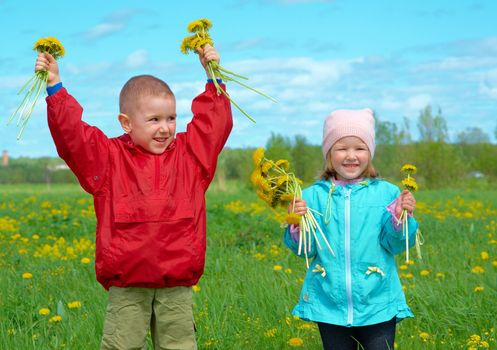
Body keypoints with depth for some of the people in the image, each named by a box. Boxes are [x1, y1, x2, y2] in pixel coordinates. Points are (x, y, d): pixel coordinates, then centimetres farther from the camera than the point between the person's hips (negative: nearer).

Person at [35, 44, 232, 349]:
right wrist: (54, 87, -6)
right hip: (126, 286, -1)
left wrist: (213, 78, 13)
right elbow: (71, 132, -1)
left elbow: (214, 122, 15)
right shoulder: (109, 157, 3)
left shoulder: (190, 155, 9)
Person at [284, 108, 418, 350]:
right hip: (329, 306, 1)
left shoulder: (386, 193, 0)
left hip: (378, 305, -1)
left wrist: (400, 218, -20)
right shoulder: (314, 196, 1)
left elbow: (392, 244, -3)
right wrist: (296, 224, -20)